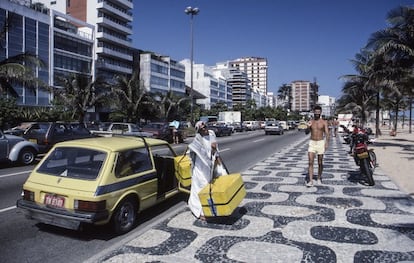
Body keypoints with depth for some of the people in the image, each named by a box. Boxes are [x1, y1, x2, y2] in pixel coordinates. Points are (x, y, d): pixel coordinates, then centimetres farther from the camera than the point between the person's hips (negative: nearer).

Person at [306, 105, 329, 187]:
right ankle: (310, 181, -11)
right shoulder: (310, 122, 5)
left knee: (320, 163, 9)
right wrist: (308, 127, -19)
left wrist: (327, 143, -20)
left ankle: (319, 178, 29)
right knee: (310, 162, -9)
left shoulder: (324, 122, -1)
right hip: (312, 143, 1)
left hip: (320, 143, -1)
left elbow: (327, 133, -6)